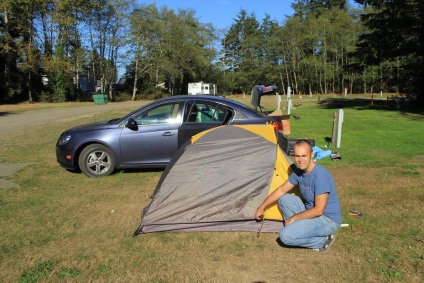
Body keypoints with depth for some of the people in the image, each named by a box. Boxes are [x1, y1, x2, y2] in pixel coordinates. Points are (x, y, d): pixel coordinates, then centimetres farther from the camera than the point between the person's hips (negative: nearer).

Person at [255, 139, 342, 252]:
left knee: (286, 236, -22)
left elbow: (318, 210, -27)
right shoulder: (299, 171, -1)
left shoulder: (321, 175, -27)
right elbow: (282, 190, 12)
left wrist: (294, 218, -16)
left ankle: (323, 240, -5)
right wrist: (262, 206, 13)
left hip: (328, 220, -8)